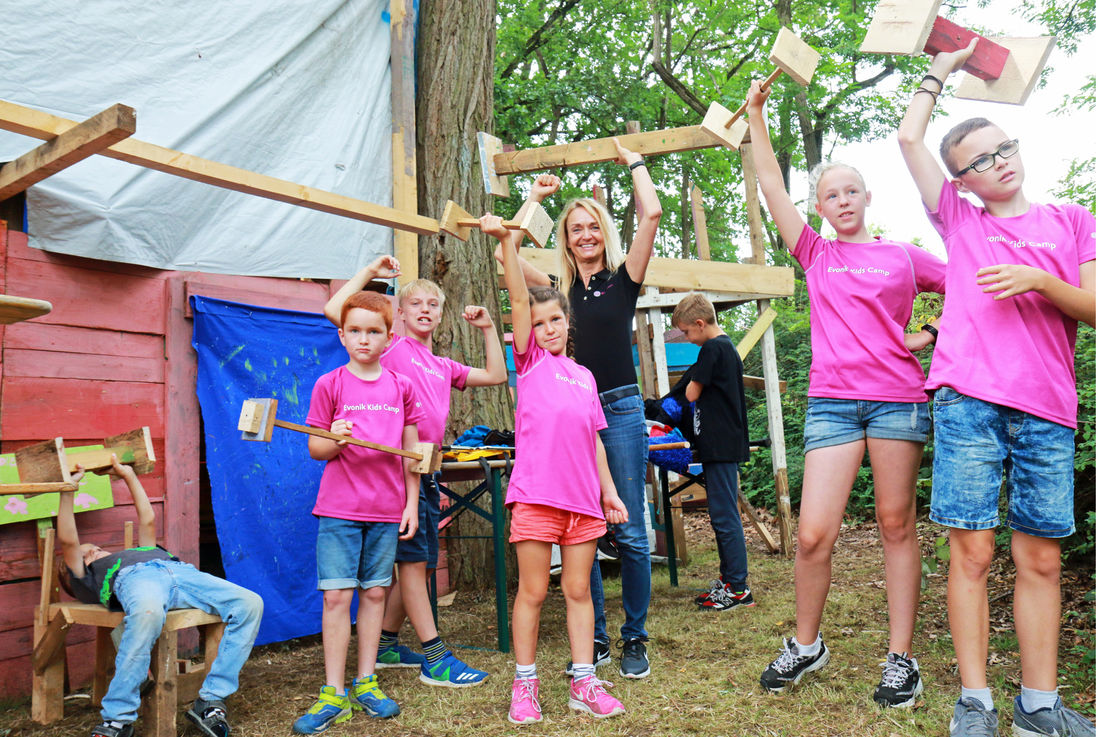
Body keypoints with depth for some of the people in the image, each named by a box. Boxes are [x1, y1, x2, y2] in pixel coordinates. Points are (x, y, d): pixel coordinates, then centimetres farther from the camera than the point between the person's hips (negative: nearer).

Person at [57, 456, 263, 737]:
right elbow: (67, 541, 20)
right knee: (147, 613, -44)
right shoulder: (86, 577, 34)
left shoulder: (139, 552, 47)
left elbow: (148, 520, 50)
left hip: (179, 570, 5)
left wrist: (129, 476, 56)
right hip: (135, 578, -4)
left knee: (249, 603, -23)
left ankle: (210, 702, -18)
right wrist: (68, 490, 23)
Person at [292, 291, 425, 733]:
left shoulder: (401, 388, 6)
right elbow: (315, 449, 2)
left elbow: (411, 452, 10)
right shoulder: (329, 385, 0)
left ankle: (366, 683, 21)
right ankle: (333, 693, 9)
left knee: (374, 593, 9)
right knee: (336, 595, -2)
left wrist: (412, 502, 6)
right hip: (339, 508, -2)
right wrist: (336, 440, -20)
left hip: (387, 510, 2)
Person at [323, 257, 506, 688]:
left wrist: (488, 328, 20)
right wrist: (370, 272, -3)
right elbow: (334, 310, -8)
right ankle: (434, 659, 0)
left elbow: (496, 375, 27)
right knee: (412, 558, -5)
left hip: (427, 468, 8)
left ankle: (384, 644, 26)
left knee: (421, 562, 12)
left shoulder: (443, 366, 21)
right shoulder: (390, 348, 2)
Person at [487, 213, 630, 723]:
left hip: (583, 497, 4)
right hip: (536, 493, -4)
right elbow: (519, 299, -7)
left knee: (579, 590, 10)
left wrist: (609, 491, 15)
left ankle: (584, 684, 20)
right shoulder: (531, 361, 5)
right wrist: (505, 240, -17)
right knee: (532, 591, 3)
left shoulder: (584, 376, 17)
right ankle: (524, 685, 16)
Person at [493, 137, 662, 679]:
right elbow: (505, 251, 5)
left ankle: (635, 639, 14)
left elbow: (651, 214, -2)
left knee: (629, 532, 1)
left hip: (620, 411, -2)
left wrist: (633, 160, 11)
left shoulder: (622, 280, 7)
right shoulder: (557, 289, 13)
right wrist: (534, 197, 14)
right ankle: (595, 639, 18)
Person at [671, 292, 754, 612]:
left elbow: (692, 393, -10)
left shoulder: (712, 349, -13)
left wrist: (691, 381, 9)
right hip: (725, 444, 10)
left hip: (720, 447, -10)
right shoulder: (727, 346, 16)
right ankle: (728, 579, 22)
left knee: (725, 516, -6)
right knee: (722, 515, 14)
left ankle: (737, 588, 0)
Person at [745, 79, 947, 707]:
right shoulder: (816, 255, 12)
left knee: (897, 526, 5)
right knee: (813, 535, -6)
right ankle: (806, 644, 16)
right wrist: (756, 114, 5)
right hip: (831, 402, 0)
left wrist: (931, 335, 6)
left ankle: (902, 658, 16)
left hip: (899, 398, 0)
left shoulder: (906, 257, 10)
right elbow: (772, 187, 7)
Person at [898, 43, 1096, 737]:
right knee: (972, 553, -3)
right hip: (969, 402, -1)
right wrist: (941, 70, 28)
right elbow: (910, 137, 17)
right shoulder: (959, 220, 18)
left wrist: (1039, 281, -8)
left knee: (1041, 559, 4)